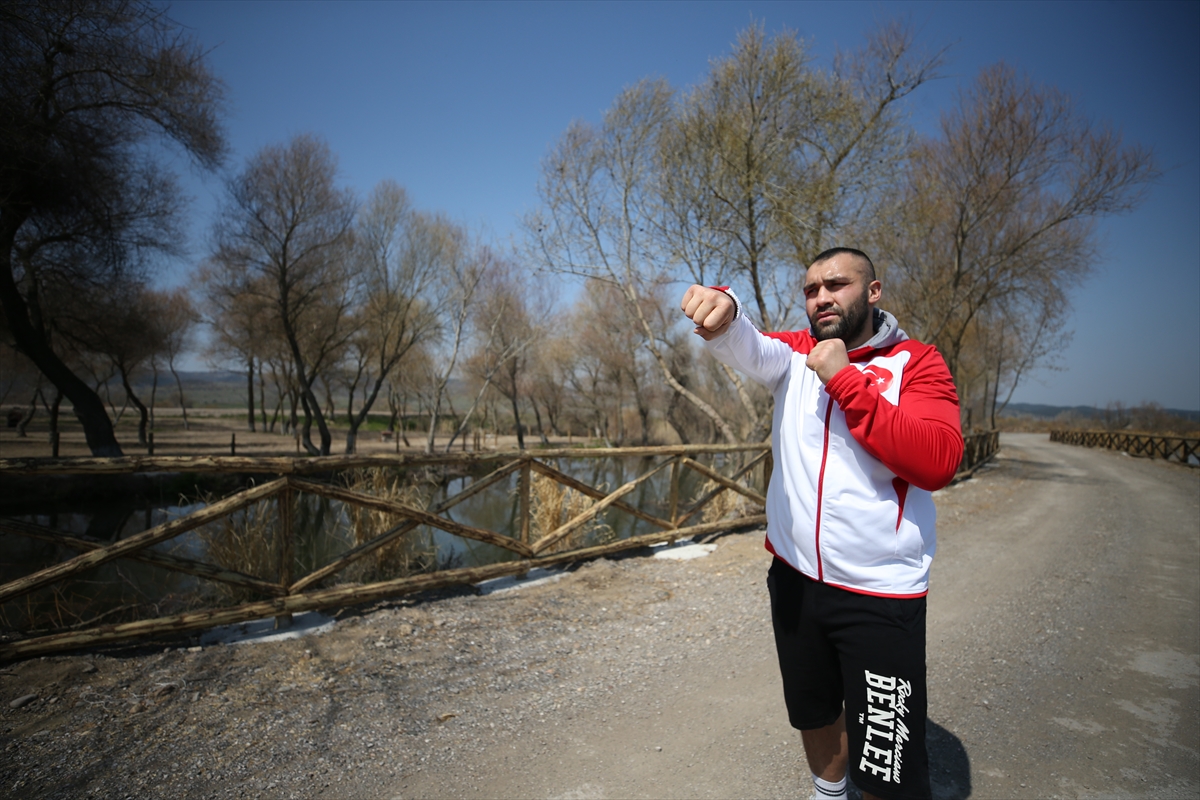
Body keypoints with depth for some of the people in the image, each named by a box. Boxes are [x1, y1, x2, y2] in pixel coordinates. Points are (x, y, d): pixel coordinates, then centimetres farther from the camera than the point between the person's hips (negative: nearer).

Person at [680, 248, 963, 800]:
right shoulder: (796, 355, 3)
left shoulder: (916, 363, -6)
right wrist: (721, 307, -43)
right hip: (794, 578, 4)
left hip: (881, 594, -3)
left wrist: (845, 379, -22)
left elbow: (938, 463, -21)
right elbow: (744, 347, -19)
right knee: (814, 713, 24)